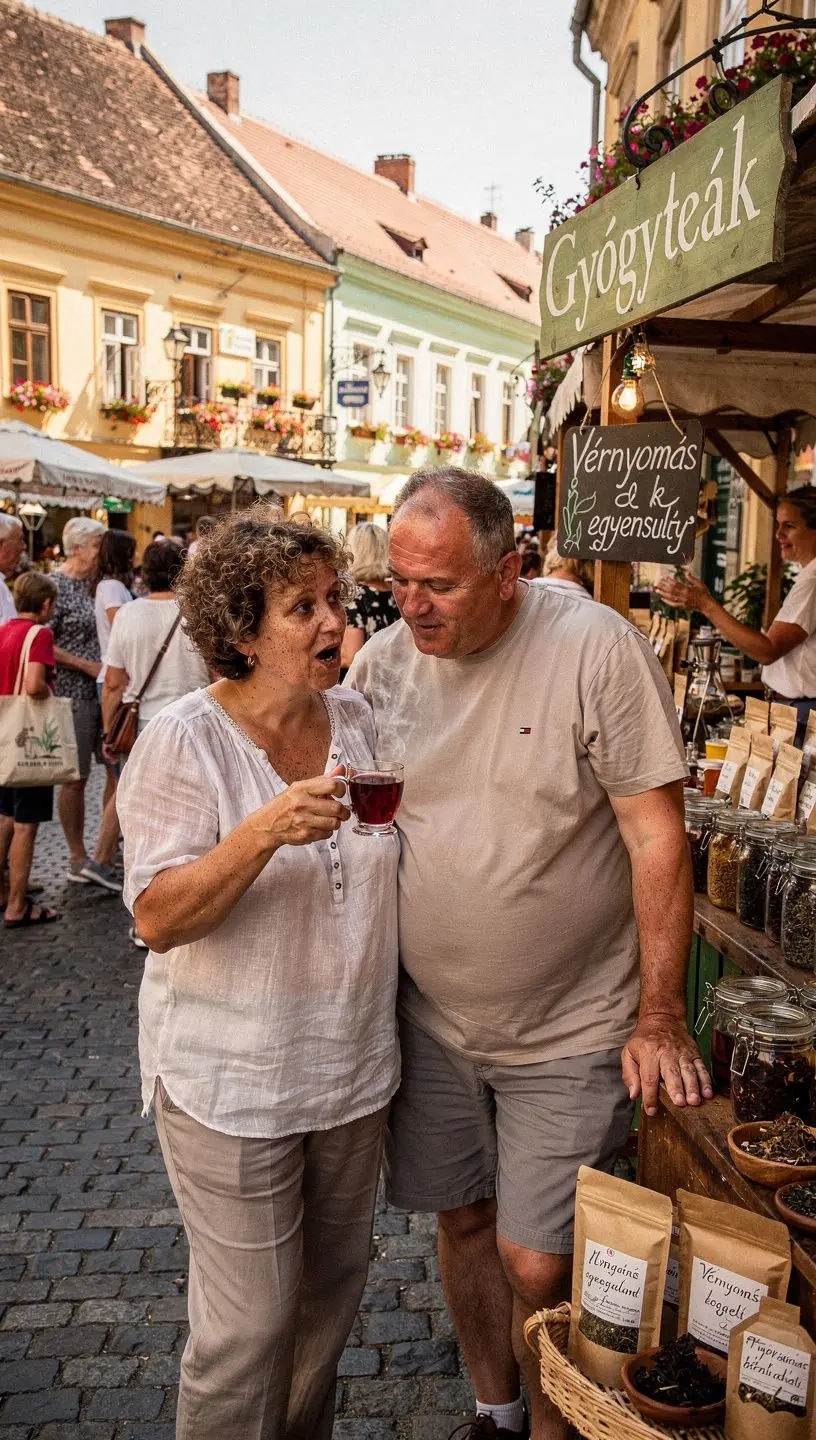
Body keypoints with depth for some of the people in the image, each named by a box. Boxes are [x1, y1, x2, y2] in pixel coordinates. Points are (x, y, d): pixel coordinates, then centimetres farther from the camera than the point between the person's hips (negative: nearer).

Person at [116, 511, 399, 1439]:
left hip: (355, 1066, 6)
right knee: (249, 1324, 6)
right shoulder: (183, 741, -15)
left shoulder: (357, 720, 2)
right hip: (233, 1078, -5)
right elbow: (157, 918, -20)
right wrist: (266, 831, -33)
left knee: (333, 1292, 21)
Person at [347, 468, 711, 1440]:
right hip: (430, 1016, 4)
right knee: (463, 1220, 18)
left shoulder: (596, 651, -17)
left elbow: (657, 839, -13)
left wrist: (660, 1019, -11)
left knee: (536, 1266, 2)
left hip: (571, 1031, -4)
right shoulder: (381, 663, -3)